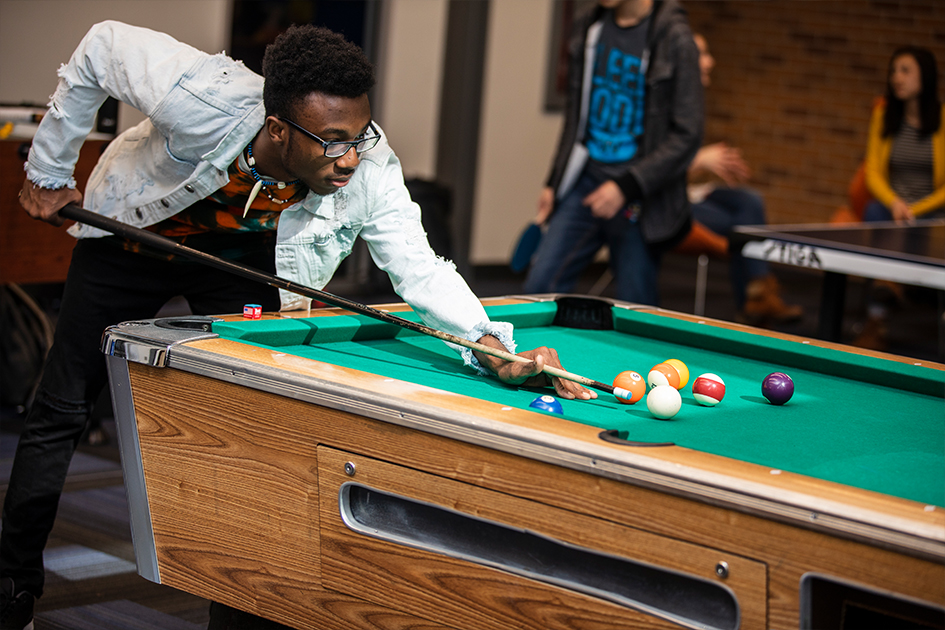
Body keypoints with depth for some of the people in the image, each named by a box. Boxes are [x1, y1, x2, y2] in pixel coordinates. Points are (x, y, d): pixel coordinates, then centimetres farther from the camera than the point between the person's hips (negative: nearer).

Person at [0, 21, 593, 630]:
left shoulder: (372, 173, -34)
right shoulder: (203, 100, -41)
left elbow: (420, 270, -33)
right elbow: (102, 46, -25)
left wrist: (493, 345, -51)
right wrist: (50, 171, -17)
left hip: (245, 255, 1)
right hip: (132, 236, -1)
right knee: (64, 409, 3)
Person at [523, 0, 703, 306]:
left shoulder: (674, 39, -11)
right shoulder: (588, 30, 7)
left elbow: (686, 136, -12)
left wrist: (626, 186, -19)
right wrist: (554, 183, 13)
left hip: (639, 200, -5)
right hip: (585, 180, 5)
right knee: (540, 286, -4)